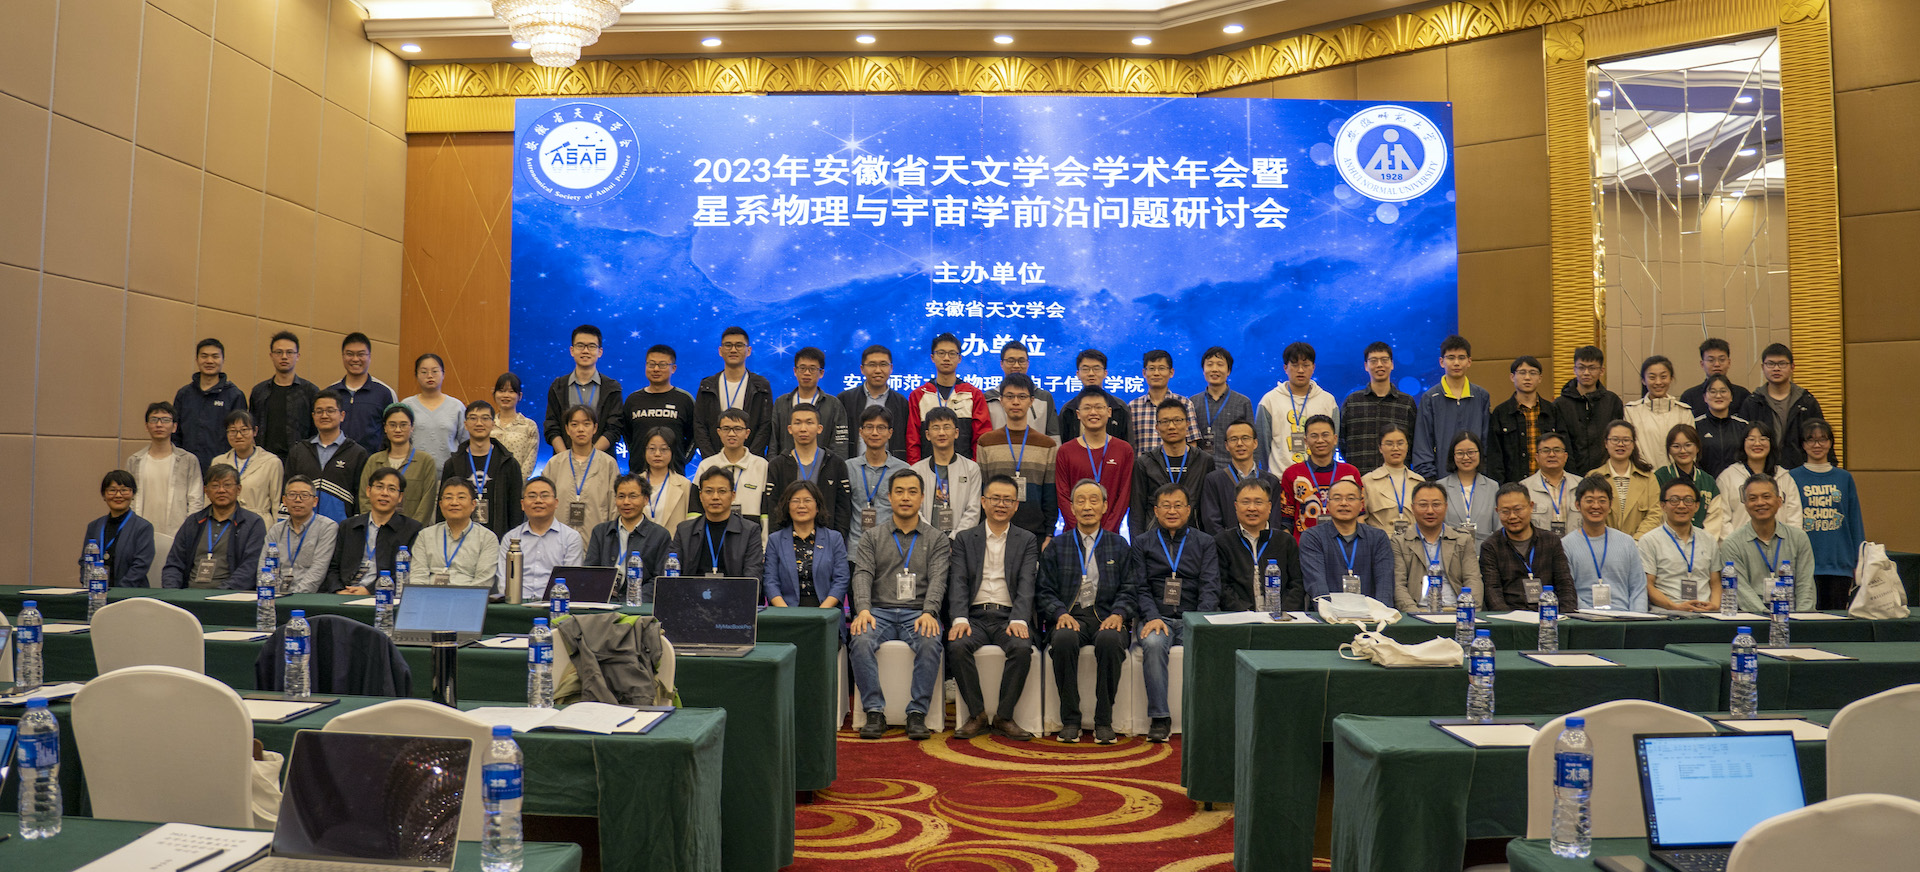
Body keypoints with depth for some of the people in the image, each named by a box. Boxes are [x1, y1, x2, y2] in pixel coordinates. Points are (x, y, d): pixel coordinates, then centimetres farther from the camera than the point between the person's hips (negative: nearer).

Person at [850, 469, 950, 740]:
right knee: (861, 641, -31)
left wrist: (929, 613, -21)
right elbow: (862, 575, 1)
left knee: (930, 643, -33)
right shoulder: (872, 538, 16)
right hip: (879, 611, 1)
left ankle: (917, 713, -22)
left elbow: (937, 579, -1)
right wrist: (863, 610, -19)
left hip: (918, 613, -1)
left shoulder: (937, 539, 14)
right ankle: (875, 712, -21)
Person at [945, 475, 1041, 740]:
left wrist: (1019, 620, -18)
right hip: (975, 616, 1)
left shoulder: (1027, 540, 13)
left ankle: (1004, 717, -17)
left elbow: (1026, 584, -1)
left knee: (1022, 647, -31)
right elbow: (958, 582, 2)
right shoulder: (964, 539, 14)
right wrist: (960, 619, -16)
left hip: (1009, 617, 0)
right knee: (956, 646, -30)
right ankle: (977, 715, -14)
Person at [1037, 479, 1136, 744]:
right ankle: (1070, 720, -22)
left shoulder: (1119, 546, 17)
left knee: (1110, 640, -36)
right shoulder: (1056, 546, 16)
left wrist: (1118, 614, -11)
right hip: (1070, 617, 0)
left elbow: (1130, 590, 9)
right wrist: (1061, 614, -10)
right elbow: (1044, 591, 10)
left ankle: (1104, 721, -21)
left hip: (1106, 617, 0)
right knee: (1064, 639, -35)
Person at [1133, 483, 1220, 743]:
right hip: (1157, 617, 0)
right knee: (1153, 644, -33)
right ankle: (1159, 717, -27)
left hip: (1193, 618, 0)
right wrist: (1152, 617, -14)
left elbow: (1210, 587, 3)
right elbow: (1140, 588, 5)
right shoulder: (1142, 543, 15)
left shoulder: (1205, 543, 14)